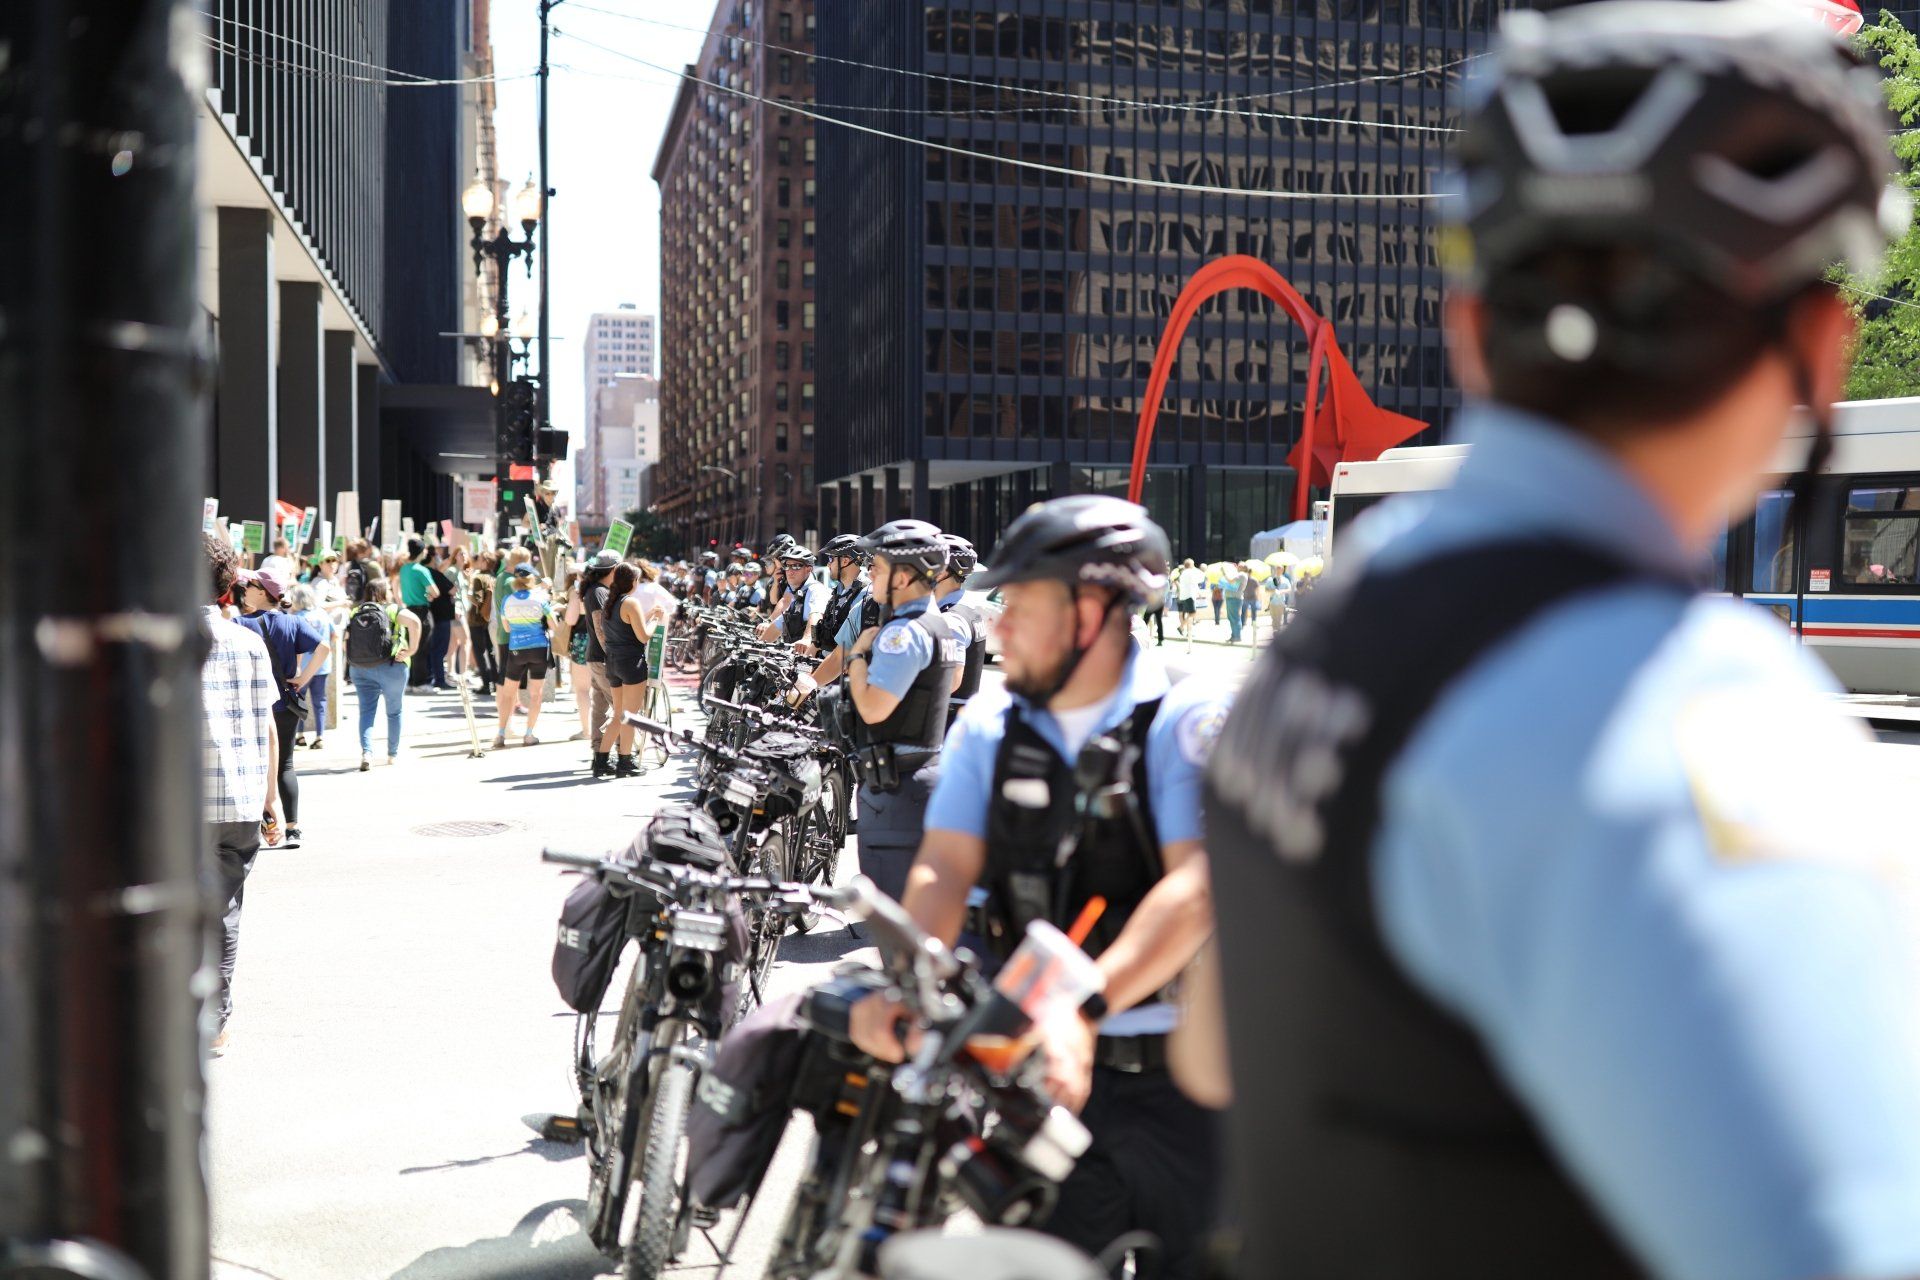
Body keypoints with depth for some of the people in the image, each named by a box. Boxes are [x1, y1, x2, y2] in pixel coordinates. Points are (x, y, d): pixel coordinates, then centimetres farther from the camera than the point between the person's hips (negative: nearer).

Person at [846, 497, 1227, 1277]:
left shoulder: (1189, 719, -11)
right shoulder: (991, 725, 5)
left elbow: (1195, 887, -22)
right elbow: (945, 867, -3)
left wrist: (1083, 1008, -34)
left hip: (1174, 1072, -4)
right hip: (1045, 1067, 4)